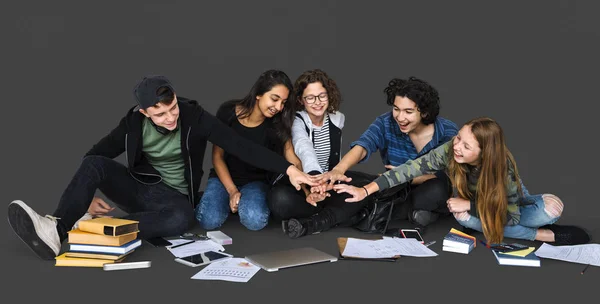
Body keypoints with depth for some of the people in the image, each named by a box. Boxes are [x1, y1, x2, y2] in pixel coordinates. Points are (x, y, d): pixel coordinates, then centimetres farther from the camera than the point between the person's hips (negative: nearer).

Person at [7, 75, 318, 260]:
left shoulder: (194, 117, -16)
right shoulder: (134, 122, -7)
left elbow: (240, 146, -23)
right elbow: (93, 155, 2)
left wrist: (288, 168, -32)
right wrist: (88, 193, -12)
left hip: (174, 197, -3)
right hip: (139, 188, 3)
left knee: (181, 219, -39)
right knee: (93, 164, -22)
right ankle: (54, 231, -39)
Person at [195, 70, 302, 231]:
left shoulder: (278, 124, -14)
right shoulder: (228, 112, -16)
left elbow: (293, 162, -20)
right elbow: (217, 156, -7)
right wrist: (232, 191, -16)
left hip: (256, 181, 0)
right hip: (224, 178, 0)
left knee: (255, 220, -31)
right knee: (210, 220, -27)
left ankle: (246, 202, 4)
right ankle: (228, 200, 7)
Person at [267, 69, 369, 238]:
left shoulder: (337, 119, 0)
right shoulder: (296, 122, -18)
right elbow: (305, 150, -42)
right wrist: (315, 179, -60)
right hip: (299, 185, -4)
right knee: (279, 198, -38)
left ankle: (310, 224, -31)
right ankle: (339, 216, -24)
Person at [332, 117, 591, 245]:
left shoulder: (502, 167, -37)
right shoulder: (450, 150, -34)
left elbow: (510, 216, -32)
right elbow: (413, 167, -37)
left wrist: (470, 205, -35)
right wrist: (365, 190, -43)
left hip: (509, 200, -3)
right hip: (475, 204, 3)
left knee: (553, 207, -30)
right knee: (462, 216, -35)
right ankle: (545, 235, -21)